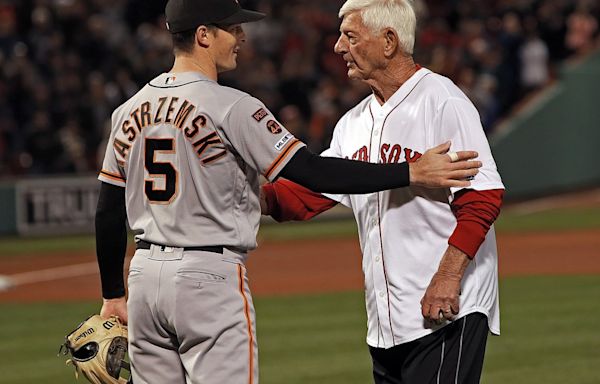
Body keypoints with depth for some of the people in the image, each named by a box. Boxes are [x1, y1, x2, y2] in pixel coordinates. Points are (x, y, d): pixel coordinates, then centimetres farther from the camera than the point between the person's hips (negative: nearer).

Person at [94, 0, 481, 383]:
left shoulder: (131, 110, 9)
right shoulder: (230, 107, -12)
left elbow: (108, 211, 12)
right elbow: (313, 172, -18)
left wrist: (114, 294, 21)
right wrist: (412, 173, -16)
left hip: (146, 272, 7)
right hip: (210, 279, -7)